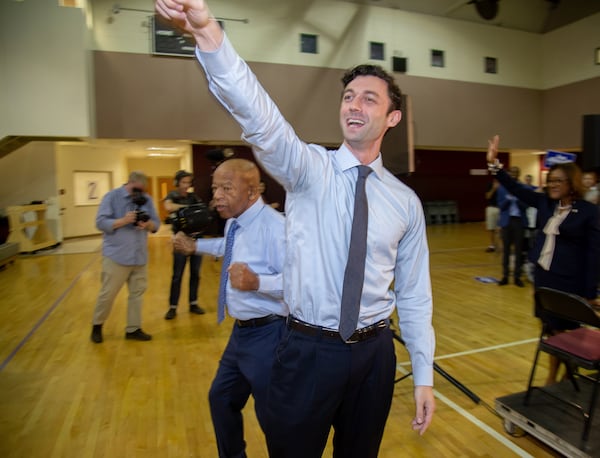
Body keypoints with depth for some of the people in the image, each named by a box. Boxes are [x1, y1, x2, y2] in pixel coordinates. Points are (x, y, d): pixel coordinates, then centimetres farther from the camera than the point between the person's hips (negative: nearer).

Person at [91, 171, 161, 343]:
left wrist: (148, 225, -17)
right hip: (116, 255, -4)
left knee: (137, 293, 8)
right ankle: (97, 325, 27)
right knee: (108, 293, 5)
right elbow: (101, 222, -11)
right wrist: (123, 220, -23)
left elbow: (156, 224, 6)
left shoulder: (147, 199, 7)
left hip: (139, 257, 4)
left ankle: (133, 329, 20)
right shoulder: (112, 196, -5)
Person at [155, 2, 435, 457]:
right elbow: (260, 116, -28)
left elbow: (415, 294, 4)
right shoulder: (308, 169, -8)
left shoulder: (405, 201, 1)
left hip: (374, 353, 3)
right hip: (308, 350, -2)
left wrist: (424, 376, 6)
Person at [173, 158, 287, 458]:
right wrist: (196, 246, 26)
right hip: (241, 331, 10)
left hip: (267, 334, -10)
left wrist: (257, 283, -43)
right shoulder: (234, 223, 6)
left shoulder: (274, 226, -26)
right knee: (221, 398, 26)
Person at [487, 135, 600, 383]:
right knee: (552, 330, 15)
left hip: (570, 281, -5)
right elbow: (516, 188, 6)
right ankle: (552, 378, 30)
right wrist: (494, 163, -4)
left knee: (568, 332, 8)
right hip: (543, 276, 5)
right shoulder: (545, 202, 4)